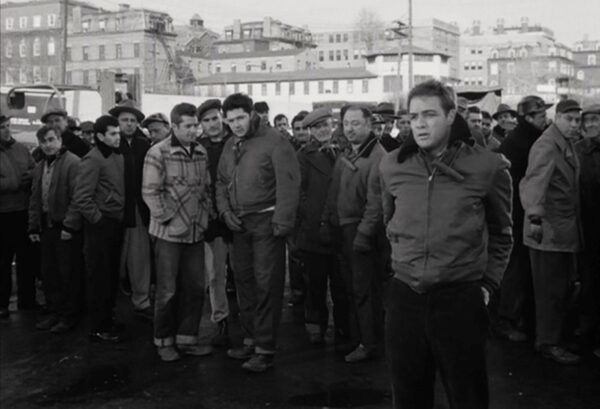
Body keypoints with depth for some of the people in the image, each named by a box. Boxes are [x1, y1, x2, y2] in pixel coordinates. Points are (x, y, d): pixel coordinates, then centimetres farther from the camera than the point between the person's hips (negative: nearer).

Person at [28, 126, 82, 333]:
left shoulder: (73, 163, -11)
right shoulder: (39, 168, 16)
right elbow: (35, 200, 20)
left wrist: (70, 224, -20)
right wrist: (33, 227, 15)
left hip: (66, 228, -7)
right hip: (46, 227, 7)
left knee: (68, 274, 0)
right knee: (48, 273, 12)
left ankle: (69, 315, 11)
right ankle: (54, 312, 24)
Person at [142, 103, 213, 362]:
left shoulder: (201, 152, 9)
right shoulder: (158, 153, -9)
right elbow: (150, 192, -12)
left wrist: (205, 215, 6)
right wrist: (168, 217, -13)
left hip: (196, 232, 6)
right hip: (169, 232, -5)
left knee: (195, 288, 8)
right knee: (168, 290, 3)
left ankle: (186, 338, 21)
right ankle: (164, 341, 17)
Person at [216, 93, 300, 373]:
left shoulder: (274, 142, -10)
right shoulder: (230, 146, 14)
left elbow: (289, 184, -16)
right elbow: (221, 182, 21)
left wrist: (282, 222, -20)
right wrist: (225, 211, 5)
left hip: (266, 221, -7)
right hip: (239, 224, 7)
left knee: (266, 284, -4)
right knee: (244, 280, 13)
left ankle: (265, 349, 3)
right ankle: (250, 339, 27)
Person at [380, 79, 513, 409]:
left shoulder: (488, 166, -6)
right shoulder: (392, 165, 3)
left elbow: (500, 233, 8)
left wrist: (487, 283, 4)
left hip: (460, 298, -3)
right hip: (404, 296, 3)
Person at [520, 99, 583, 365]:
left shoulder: (567, 145, 16)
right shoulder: (546, 146, -15)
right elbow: (534, 183, -28)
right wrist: (535, 217, -41)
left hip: (566, 230, 9)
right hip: (549, 230, -9)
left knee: (563, 287, 15)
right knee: (551, 290, -2)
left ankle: (555, 336, 26)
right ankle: (549, 343, 8)